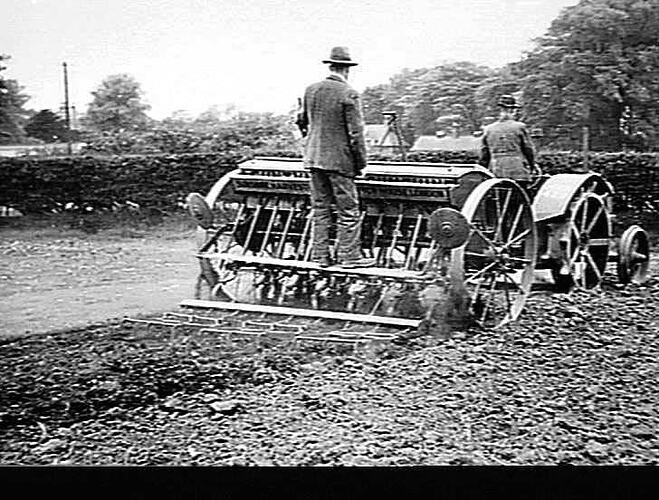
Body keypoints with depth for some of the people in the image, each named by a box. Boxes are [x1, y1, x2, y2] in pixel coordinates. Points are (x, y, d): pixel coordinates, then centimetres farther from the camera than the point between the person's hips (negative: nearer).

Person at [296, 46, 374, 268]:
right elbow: (356, 133, -13)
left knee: (320, 208, 12)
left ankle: (320, 255, 15)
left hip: (314, 158, 6)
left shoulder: (311, 90, 6)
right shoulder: (348, 94, -13)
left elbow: (302, 121, 17)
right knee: (348, 211, 3)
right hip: (339, 160, -6)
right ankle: (349, 256, 6)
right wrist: (360, 162, -4)